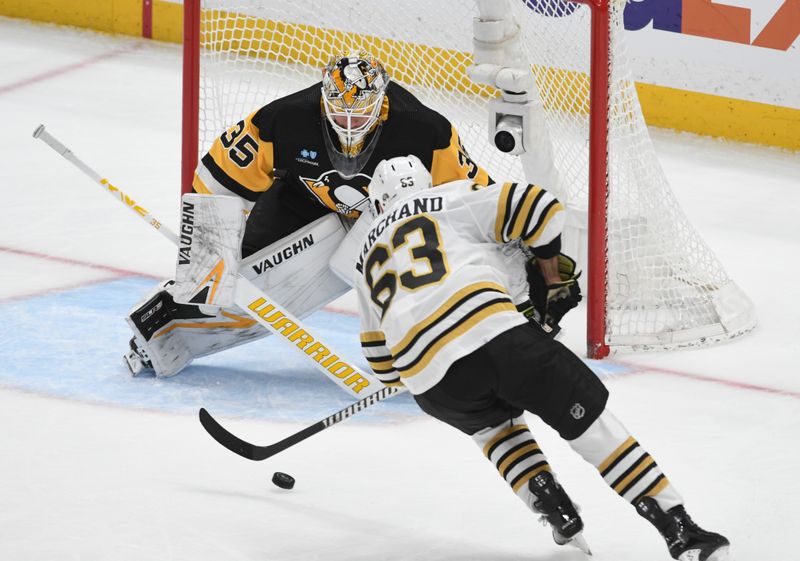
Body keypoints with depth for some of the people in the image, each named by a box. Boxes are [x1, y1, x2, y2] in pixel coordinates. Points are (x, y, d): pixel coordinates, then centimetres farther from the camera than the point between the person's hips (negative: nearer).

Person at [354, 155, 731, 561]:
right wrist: (548, 262, 25)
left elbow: (380, 356, 36)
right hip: (496, 337, -3)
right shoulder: (451, 199, 18)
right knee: (588, 418, 5)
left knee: (493, 425, 35)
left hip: (434, 387, 3)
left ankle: (558, 512, 17)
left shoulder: (368, 257, 31)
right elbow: (538, 209, 8)